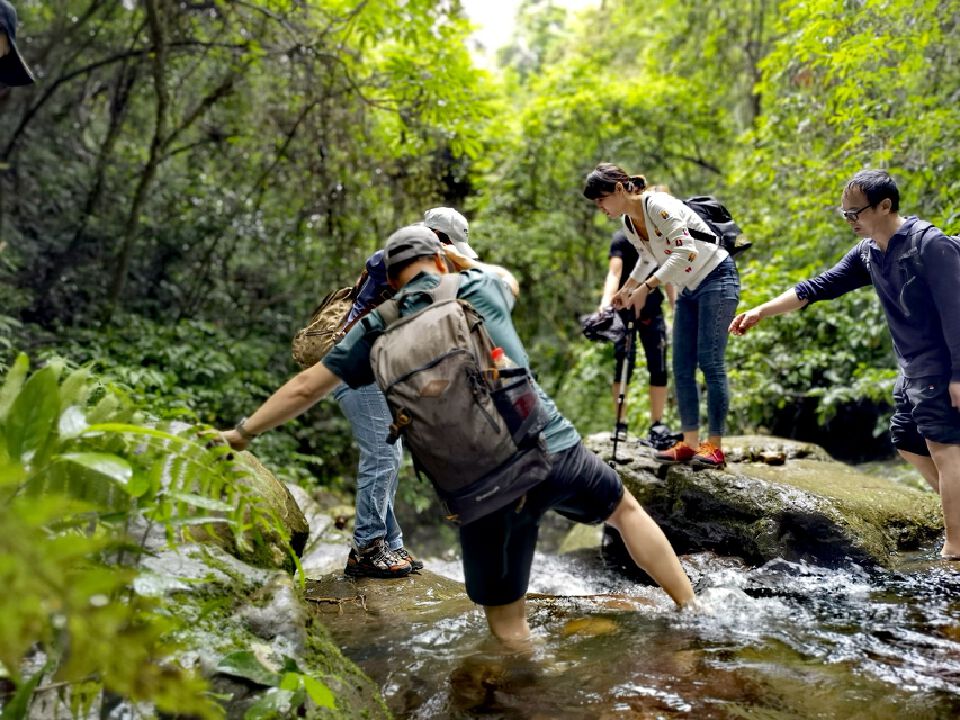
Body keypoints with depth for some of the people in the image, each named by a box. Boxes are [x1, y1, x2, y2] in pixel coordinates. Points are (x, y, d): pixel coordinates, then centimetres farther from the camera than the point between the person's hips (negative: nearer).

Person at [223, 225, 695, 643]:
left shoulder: (380, 328, 5)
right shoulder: (483, 287, 8)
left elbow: (305, 388, 9)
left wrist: (242, 433, 21)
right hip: (554, 449, 2)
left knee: (506, 620, 12)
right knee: (624, 508, 29)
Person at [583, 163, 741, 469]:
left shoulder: (658, 204, -21)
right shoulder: (628, 224, 4)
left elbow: (685, 252, -30)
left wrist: (645, 288, -30)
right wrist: (625, 289, 15)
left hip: (716, 278, -9)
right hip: (688, 289, 9)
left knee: (710, 362, -12)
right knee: (682, 367, 3)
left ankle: (715, 447, -8)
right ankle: (690, 443, 8)